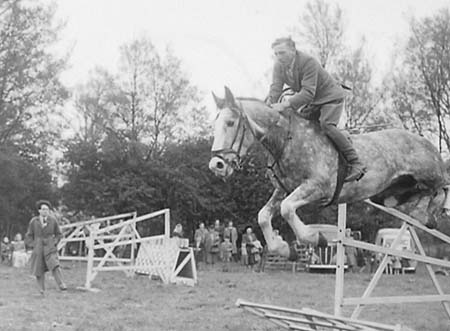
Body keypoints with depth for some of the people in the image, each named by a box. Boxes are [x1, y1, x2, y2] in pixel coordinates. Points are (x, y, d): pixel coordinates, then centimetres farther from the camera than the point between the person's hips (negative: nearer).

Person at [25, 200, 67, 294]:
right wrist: (34, 245, 0)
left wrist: (54, 243, 0)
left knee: (55, 266, -20)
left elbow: (58, 234, 13)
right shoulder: (33, 221, 0)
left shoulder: (52, 220, 1)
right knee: (39, 270, 4)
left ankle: (61, 285, -24)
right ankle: (42, 289, 17)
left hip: (50, 248, -1)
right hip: (38, 249, 1)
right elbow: (29, 236, 11)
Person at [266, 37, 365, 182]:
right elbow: (276, 88, -11)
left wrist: (286, 104, -46)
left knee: (326, 124, -28)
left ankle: (356, 164, -26)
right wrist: (269, 105, -31)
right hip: (311, 103, 8)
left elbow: (308, 92, -36)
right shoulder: (279, 66, -7)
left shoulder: (308, 62, -30)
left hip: (331, 98, -8)